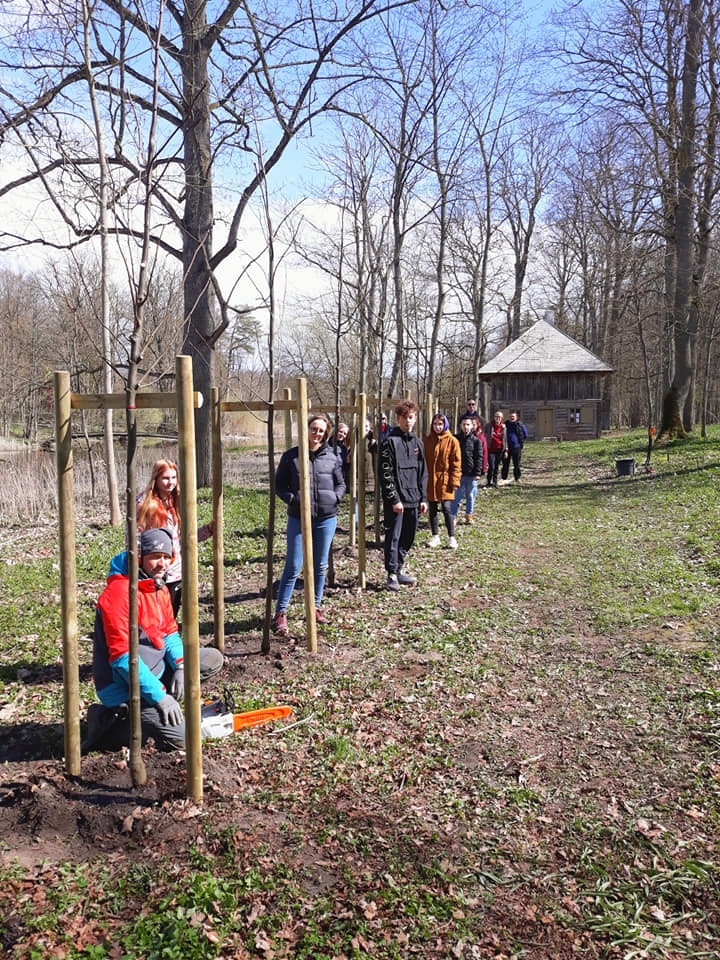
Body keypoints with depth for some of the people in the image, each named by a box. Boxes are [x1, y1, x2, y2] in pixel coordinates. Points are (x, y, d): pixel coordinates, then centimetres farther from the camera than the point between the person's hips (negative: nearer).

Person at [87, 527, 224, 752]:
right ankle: (106, 722, -2)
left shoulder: (159, 587, 5)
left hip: (154, 670, 9)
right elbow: (122, 657, -26)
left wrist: (180, 666, -8)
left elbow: (169, 632, 12)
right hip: (125, 688, -9)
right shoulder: (120, 592, -24)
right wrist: (160, 696, -24)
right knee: (178, 737, -16)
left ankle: (149, 708, 8)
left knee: (213, 659, 10)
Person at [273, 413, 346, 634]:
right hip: (298, 518, -2)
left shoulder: (332, 457, 3)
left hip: (326, 518, 3)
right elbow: (279, 484, 2)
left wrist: (336, 497, -6)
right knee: (293, 567, -4)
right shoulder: (291, 456, -3)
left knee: (320, 566, 13)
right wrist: (291, 498, -14)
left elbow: (341, 483, 13)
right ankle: (280, 613, 5)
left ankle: (316, 607, 27)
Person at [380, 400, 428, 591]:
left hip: (413, 500, 7)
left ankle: (398, 569, 25)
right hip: (395, 501, -6)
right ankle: (392, 574, 7)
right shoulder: (390, 442, -8)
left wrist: (423, 498, 10)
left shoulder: (417, 443, 13)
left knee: (408, 537, 12)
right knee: (393, 537, -2)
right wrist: (394, 500, -15)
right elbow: (386, 474, -12)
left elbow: (423, 473, 16)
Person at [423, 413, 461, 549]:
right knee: (432, 509, 10)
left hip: (445, 481, -3)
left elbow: (456, 464, -4)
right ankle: (435, 536, 21)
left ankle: (451, 537, 5)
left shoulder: (452, 441, -3)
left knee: (447, 508, -5)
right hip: (430, 481, 3)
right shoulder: (426, 440, 5)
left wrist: (454, 481, -10)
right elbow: (423, 461, 9)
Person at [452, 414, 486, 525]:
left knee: (471, 496, 10)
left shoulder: (476, 440, 1)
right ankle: (453, 516, 5)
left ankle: (469, 515, 22)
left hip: (472, 474, 0)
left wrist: (478, 473, -8)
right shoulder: (456, 439, 4)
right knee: (457, 496, 0)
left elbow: (479, 458, -1)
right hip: (459, 473, 0)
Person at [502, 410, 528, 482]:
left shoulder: (520, 425, -1)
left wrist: (521, 442, 6)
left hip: (516, 447, -1)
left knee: (516, 464, 5)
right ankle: (504, 478, 12)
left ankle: (517, 478, 16)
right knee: (505, 464, 4)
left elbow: (525, 435, 9)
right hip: (507, 447, 1)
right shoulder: (506, 425, 4)